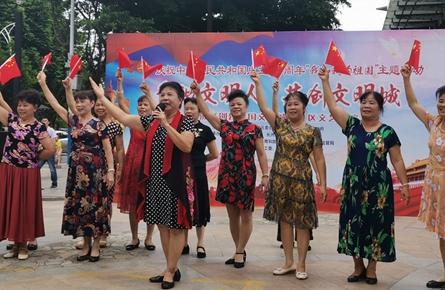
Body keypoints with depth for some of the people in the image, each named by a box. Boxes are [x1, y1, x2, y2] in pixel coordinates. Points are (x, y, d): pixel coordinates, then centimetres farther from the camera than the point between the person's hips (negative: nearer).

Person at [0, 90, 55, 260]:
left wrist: (35, 158, -4)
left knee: (24, 207, 5)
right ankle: (15, 244, 23)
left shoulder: (39, 128, -8)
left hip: (27, 173, -4)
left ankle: (23, 245, 19)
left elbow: (51, 150, -14)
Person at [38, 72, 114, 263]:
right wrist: (43, 84, 2)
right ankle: (86, 245, 19)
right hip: (76, 169, 6)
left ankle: (95, 246, 11)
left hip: (95, 170, -5)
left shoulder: (99, 124, -6)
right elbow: (55, 104, 7)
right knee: (78, 205, 8)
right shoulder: (73, 120, 8)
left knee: (95, 205, 1)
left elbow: (107, 149, -7)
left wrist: (110, 171, -14)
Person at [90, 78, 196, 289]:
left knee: (175, 226, 1)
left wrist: (166, 124, -23)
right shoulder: (151, 121, 10)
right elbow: (123, 117, 10)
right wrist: (101, 96, 10)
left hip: (175, 180, -6)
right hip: (154, 179, 6)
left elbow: (186, 147, -21)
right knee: (162, 225, 12)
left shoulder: (186, 122, -6)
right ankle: (172, 269, 23)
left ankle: (170, 271, 10)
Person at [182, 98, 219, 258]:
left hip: (198, 173, -2)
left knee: (199, 206, 3)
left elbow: (214, 154, 4)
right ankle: (184, 243, 20)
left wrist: (198, 159, 8)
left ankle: (200, 244, 14)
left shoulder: (205, 130, 0)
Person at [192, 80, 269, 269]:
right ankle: (239, 251, 23)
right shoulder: (224, 126, 8)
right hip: (227, 176, 3)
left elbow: (261, 154, -1)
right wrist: (198, 94, -9)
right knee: (232, 215, 10)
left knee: (245, 215, 2)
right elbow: (206, 113, 0)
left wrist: (265, 176, -7)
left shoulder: (255, 129, 1)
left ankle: (239, 252, 14)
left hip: (246, 177, -3)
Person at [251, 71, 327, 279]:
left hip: (301, 180, -3)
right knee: (284, 219, 9)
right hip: (280, 179, 3)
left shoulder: (313, 132, -1)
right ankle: (289, 262, 20)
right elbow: (263, 107, -2)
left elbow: (319, 159, -1)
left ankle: (301, 265, 14)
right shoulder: (280, 124, 6)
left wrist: (323, 184, -6)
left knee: (302, 222, 3)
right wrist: (257, 83, -5)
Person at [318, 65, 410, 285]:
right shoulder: (352, 125, 3)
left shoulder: (388, 132, -2)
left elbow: (397, 161, 1)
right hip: (353, 184, 2)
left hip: (378, 185, -2)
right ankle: (358, 267, 21)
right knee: (354, 224, 6)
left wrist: (405, 185, -3)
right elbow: (332, 107, -4)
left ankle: (371, 269, 18)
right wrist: (325, 81, -9)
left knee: (375, 224, 4)